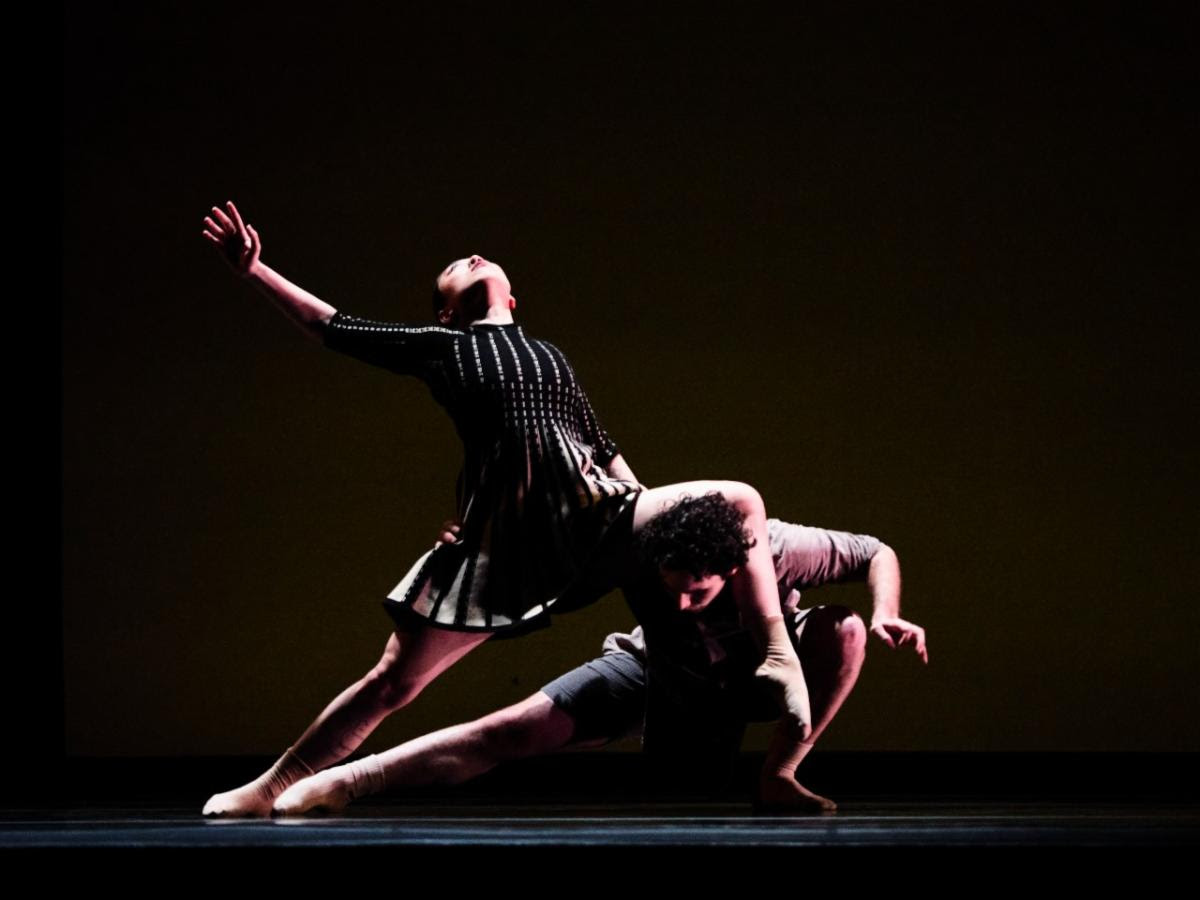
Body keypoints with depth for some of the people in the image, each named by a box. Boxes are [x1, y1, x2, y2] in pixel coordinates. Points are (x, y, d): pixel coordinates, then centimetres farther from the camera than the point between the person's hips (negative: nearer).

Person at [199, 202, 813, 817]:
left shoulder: (548, 355, 24)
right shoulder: (439, 348, 15)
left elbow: (602, 449, 25)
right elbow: (332, 327, 17)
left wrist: (652, 524, 20)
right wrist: (254, 272, 11)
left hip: (595, 517, 3)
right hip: (500, 540, -3)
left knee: (741, 501, -7)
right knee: (392, 683, -2)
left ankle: (777, 655, -6)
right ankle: (271, 789, 10)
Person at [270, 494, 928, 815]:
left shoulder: (777, 550, -37)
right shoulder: (634, 550, -36)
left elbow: (877, 554, -21)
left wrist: (886, 615, -40)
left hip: (753, 673, 0)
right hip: (660, 675, 0)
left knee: (842, 630, -29)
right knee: (515, 732, -17)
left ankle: (778, 779, -15)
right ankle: (341, 783, -17)